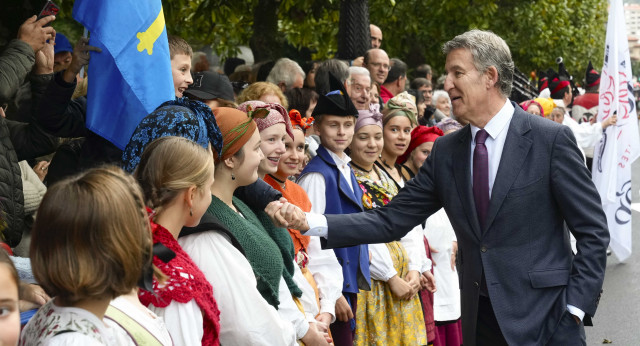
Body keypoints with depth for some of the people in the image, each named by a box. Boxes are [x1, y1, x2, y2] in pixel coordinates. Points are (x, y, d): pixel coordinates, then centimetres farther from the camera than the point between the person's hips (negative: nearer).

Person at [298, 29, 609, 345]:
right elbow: (391, 220, 3)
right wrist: (312, 223, -8)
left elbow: (593, 230, -6)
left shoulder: (551, 139, -8)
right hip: (479, 319, 5)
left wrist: (576, 306, -13)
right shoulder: (446, 151, 5)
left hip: (545, 319, -4)